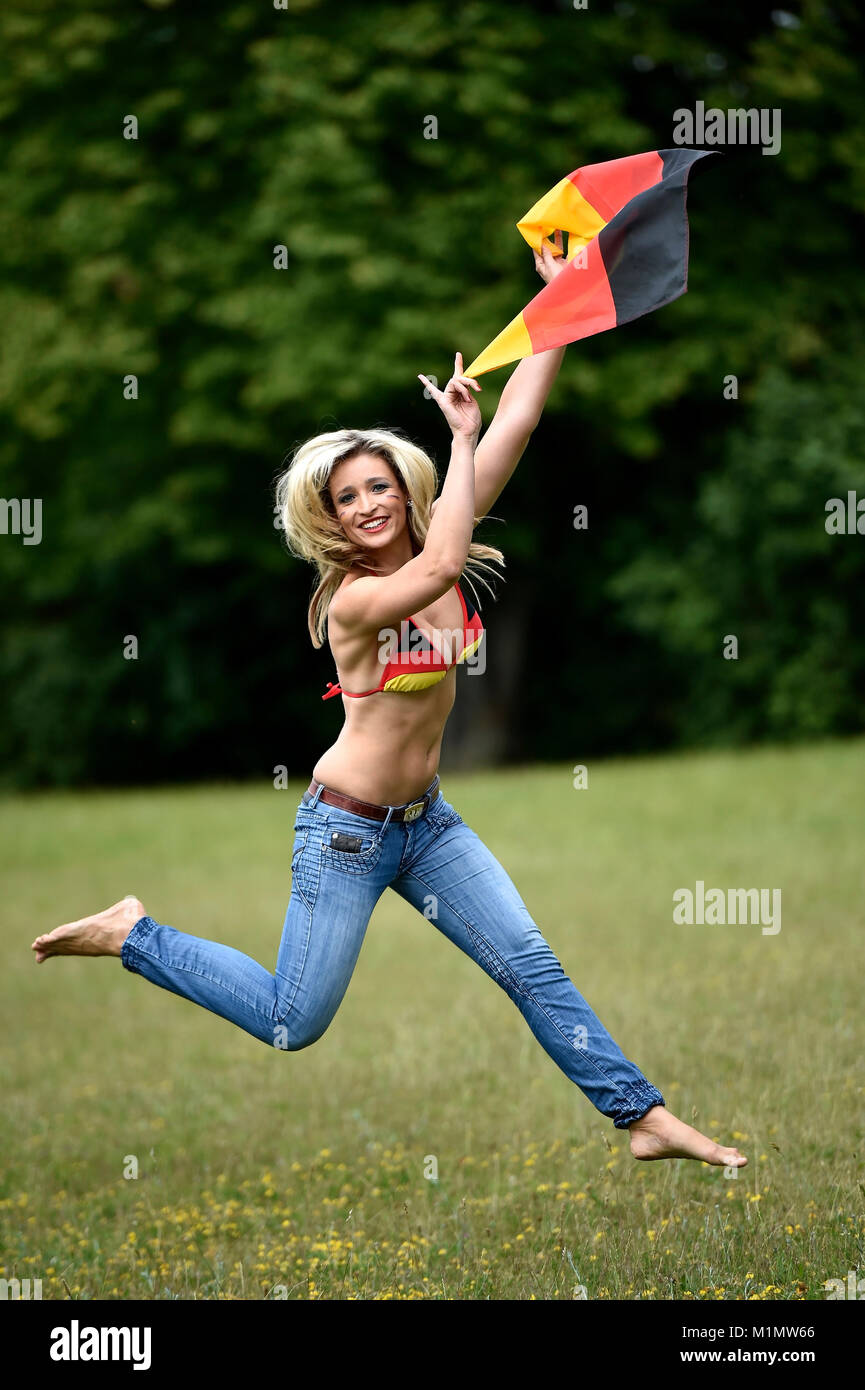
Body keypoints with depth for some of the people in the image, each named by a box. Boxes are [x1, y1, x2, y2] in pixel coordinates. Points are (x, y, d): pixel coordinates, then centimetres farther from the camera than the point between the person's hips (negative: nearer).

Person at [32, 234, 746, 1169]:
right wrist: (461, 438, -34)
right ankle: (133, 937, 17)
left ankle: (643, 1118, 6)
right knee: (291, 1024, 1)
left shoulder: (436, 546, -3)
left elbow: (516, 424, -7)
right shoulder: (353, 600, -21)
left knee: (532, 965, 2)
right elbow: (441, 566, -42)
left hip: (424, 819, 6)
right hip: (347, 828, -6)